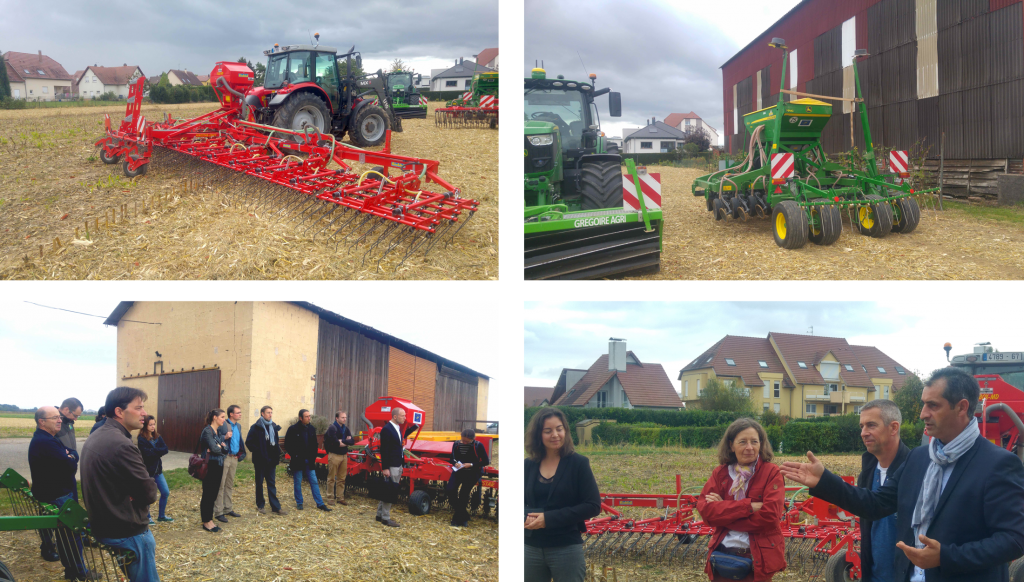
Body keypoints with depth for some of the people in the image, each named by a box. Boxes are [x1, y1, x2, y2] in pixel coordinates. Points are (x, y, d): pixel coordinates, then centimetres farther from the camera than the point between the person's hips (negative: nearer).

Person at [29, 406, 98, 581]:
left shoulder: (48, 439, 12)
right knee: (71, 533, -3)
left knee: (66, 532, 19)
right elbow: (71, 466, -27)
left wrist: (70, 456, -13)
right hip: (57, 497, -11)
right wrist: (71, 459, -6)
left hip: (56, 493, 11)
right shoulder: (45, 443, -25)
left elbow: (73, 453, 9)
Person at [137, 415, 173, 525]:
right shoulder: (142, 439, -12)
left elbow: (165, 449, -4)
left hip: (157, 469, 6)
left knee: (165, 492, 8)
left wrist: (154, 451, -15)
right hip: (147, 470, -6)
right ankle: (148, 517, 21)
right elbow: (147, 453, -23)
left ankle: (162, 516, 23)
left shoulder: (157, 437, 7)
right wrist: (158, 451, -13)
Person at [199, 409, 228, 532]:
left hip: (218, 466, 8)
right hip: (210, 466, -8)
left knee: (213, 494, 11)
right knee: (208, 494, 0)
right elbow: (213, 448, -22)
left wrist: (219, 447, -13)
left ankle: (209, 520, 18)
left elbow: (226, 449, 7)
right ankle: (206, 522, 8)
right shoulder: (207, 431, -13)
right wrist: (221, 447, -3)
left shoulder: (218, 432, 14)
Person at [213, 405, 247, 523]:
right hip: (224, 457, -8)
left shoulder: (238, 426, 13)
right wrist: (225, 437, -27)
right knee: (220, 485, -6)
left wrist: (240, 453, 10)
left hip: (234, 458, 8)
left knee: (230, 485, 15)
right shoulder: (222, 425, -12)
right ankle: (218, 512, -3)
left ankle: (227, 509, 24)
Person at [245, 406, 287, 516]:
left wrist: (277, 455, 6)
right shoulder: (256, 427, -6)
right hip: (260, 460, -4)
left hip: (271, 460, 4)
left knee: (272, 483, 5)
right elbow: (249, 442, -8)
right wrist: (257, 451, -12)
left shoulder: (274, 427, 11)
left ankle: (276, 507, 3)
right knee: (259, 482, 6)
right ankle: (260, 506, 15)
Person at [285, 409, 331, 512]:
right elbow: (287, 444, -6)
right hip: (298, 461, -4)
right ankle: (299, 503, 17)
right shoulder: (293, 429, -8)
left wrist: (313, 457, 5)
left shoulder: (311, 429, 7)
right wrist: (295, 456, -10)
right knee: (298, 483, 5)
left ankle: (320, 504, 5)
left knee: (314, 482, 3)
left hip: (309, 461, 4)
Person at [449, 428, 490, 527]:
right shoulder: (456, 445, 1)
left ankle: (458, 518, 8)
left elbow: (486, 462, -6)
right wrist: (456, 463, -12)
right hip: (459, 470, 4)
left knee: (464, 493, -11)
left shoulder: (478, 446, -9)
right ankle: (463, 516, -1)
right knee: (451, 489, -16)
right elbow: (452, 459, 12)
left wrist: (471, 464, -16)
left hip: (473, 472, -3)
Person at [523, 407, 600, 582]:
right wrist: (527, 517, -13)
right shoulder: (528, 465, 6)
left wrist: (549, 518, -18)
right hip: (530, 547, 4)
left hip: (567, 548, -4)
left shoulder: (579, 463, -5)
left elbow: (593, 506, -10)